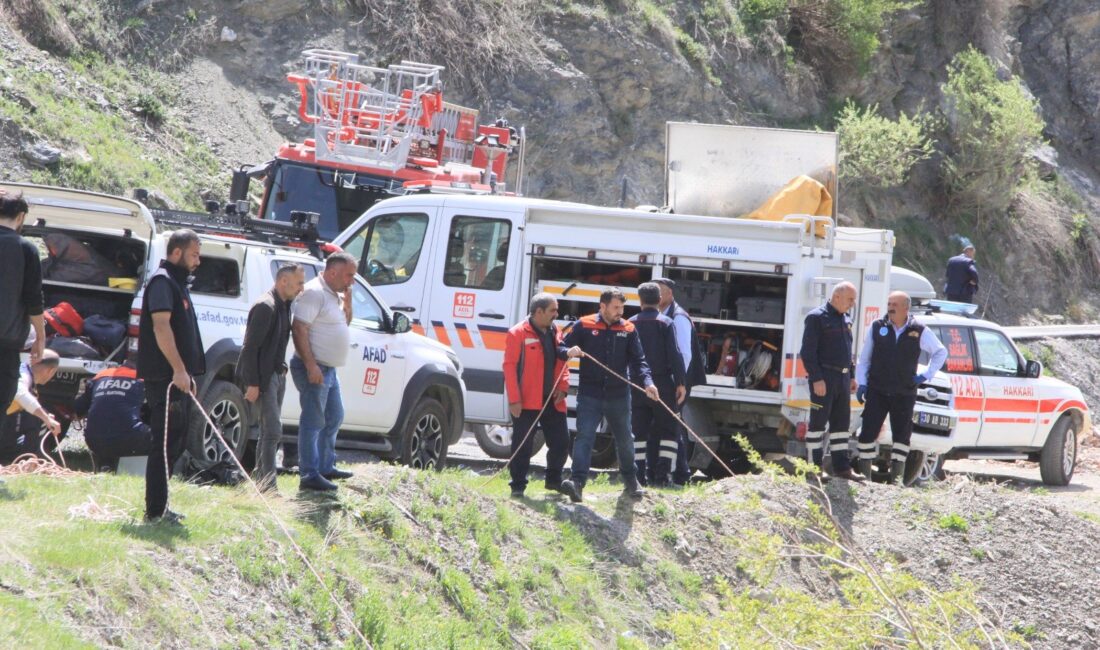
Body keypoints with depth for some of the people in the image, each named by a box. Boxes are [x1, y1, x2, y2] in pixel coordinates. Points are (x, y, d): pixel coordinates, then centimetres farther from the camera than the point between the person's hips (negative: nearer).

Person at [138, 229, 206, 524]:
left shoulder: (178, 283, 21)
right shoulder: (162, 281, -11)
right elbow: (161, 325, -21)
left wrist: (188, 374, 23)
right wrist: (179, 370, -25)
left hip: (177, 378, 10)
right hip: (165, 376, -10)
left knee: (175, 443, 14)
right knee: (165, 443, -9)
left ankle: (159, 507, 20)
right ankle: (156, 511, -7)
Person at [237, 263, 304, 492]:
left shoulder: (284, 306, 13)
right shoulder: (265, 307, -16)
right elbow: (250, 347, -19)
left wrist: (282, 371, 10)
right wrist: (252, 384, -21)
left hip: (276, 375, 10)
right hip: (262, 377, -10)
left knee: (269, 433, 12)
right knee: (273, 432, -14)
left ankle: (262, 484, 17)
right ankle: (268, 487, -15)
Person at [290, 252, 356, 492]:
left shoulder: (334, 295, 14)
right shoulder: (314, 293, -16)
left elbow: (344, 324, 26)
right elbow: (298, 329, -23)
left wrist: (347, 304, 6)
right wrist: (311, 365, -27)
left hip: (329, 370, 10)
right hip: (314, 368, -10)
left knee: (334, 418, 19)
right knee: (313, 422, -8)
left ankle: (326, 467, 30)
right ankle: (309, 475, -7)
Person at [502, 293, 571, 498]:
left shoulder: (555, 333, 12)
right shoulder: (518, 333, -7)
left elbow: (562, 363, 19)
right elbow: (510, 366, -10)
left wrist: (563, 387, 3)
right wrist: (514, 400, -15)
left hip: (552, 401, 6)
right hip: (527, 402, -6)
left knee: (561, 442, 8)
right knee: (522, 445, 0)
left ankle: (554, 480, 26)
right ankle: (518, 486, 8)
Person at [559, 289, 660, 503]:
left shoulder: (628, 330, 5)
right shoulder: (584, 326, -1)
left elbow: (638, 360, 2)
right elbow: (561, 347, 2)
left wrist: (647, 382, -15)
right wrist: (569, 352, -23)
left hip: (619, 395, 3)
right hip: (589, 395, -3)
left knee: (625, 439, 15)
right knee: (584, 436, -14)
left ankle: (631, 482, 33)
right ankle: (577, 482, -23)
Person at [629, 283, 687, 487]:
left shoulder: (631, 324, 4)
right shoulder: (665, 323, -5)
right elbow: (675, 354, -12)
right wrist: (681, 383, -9)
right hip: (662, 384, -3)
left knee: (639, 431, 9)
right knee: (669, 430, 3)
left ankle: (640, 475, 5)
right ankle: (662, 475, -8)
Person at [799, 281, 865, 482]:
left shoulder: (846, 319, 16)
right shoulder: (817, 318, -9)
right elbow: (808, 351, -13)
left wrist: (852, 376, 18)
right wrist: (816, 379, -19)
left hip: (843, 377, 8)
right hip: (824, 377, -8)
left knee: (841, 422, 10)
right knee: (818, 422, -4)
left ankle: (842, 467, 14)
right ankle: (815, 467, -1)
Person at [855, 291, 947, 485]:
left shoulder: (920, 332, 0)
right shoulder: (877, 328, 3)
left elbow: (940, 352, 14)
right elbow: (864, 358, 9)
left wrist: (926, 375, 6)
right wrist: (861, 383, 2)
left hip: (904, 394, 0)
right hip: (877, 392, 0)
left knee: (902, 434, 1)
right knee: (868, 431, -4)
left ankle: (895, 476, 8)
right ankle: (864, 474, 4)